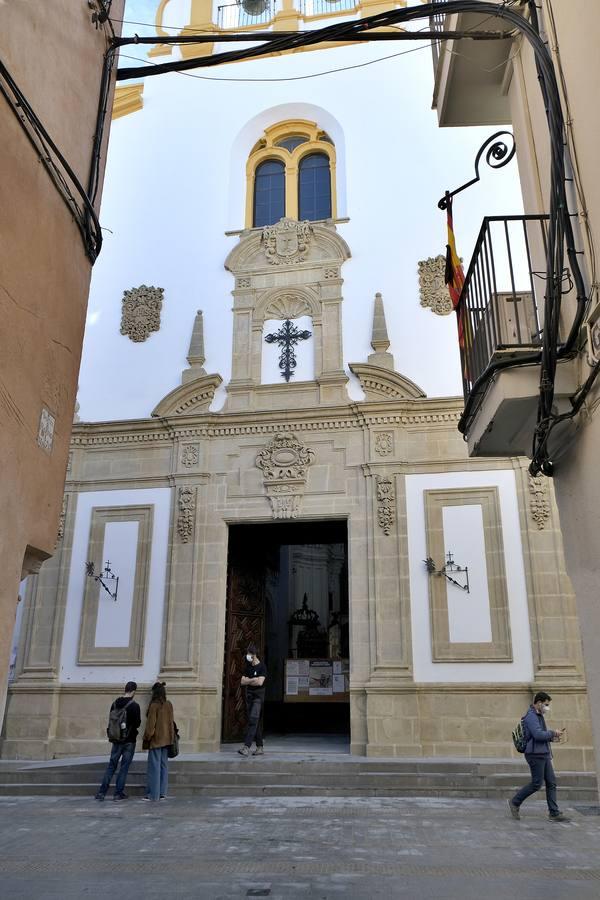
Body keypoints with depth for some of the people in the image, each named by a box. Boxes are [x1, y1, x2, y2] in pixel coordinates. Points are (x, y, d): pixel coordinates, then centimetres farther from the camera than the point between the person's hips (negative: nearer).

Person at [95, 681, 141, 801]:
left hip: (116, 740, 5)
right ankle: (118, 793, 7)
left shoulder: (115, 704, 2)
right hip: (129, 741, -4)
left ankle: (101, 792, 10)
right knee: (124, 767, 4)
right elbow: (137, 723, -12)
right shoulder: (134, 706, -14)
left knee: (111, 766, 12)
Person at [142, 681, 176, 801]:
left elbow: (150, 724, -13)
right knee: (164, 765, 11)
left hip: (156, 740, -6)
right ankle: (162, 793, 15)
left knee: (154, 766, 1)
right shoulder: (169, 704, 3)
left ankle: (153, 794, 5)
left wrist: (147, 738, -3)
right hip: (166, 739, 6)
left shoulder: (154, 705, -15)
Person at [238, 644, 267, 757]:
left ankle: (246, 746, -24)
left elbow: (260, 682, -18)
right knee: (256, 722, 8)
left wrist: (248, 681, -5)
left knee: (253, 720, -16)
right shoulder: (248, 666, 12)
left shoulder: (262, 666, -7)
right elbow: (242, 682, 7)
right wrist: (253, 680, -7)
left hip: (258, 696, -6)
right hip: (249, 695, 6)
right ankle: (260, 747, 14)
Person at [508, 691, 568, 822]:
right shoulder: (531, 716, -15)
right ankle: (515, 802, 9)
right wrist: (553, 733, -11)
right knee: (536, 783, -5)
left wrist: (553, 736, 6)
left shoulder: (538, 716, 18)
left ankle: (554, 813, 8)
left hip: (544, 755, 10)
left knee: (551, 783, 5)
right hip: (535, 754, -10)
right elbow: (538, 735, -25)